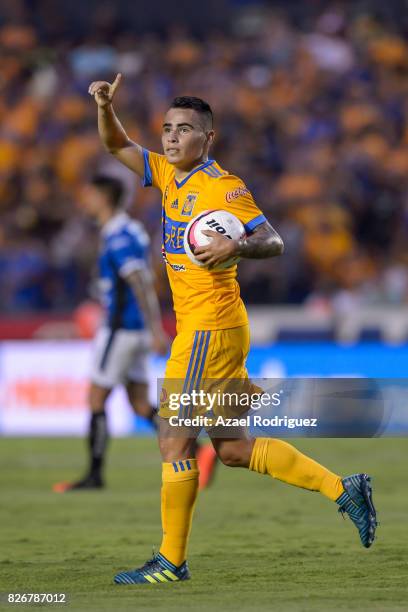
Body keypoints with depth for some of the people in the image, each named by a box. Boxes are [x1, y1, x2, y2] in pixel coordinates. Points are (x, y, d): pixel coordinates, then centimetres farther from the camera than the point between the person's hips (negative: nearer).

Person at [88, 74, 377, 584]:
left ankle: (171, 561, 5)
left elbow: (273, 242, -15)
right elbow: (118, 146, 20)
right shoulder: (170, 176, 13)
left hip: (210, 329, -9)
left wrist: (235, 246, -34)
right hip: (199, 327, 9)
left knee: (174, 441, -4)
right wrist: (105, 107, 1)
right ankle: (342, 488, 13)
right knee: (232, 449, 11)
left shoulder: (223, 188, -11)